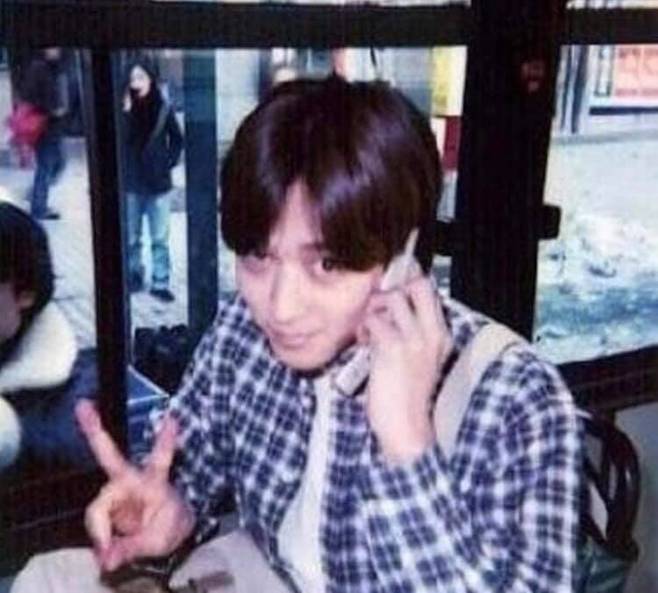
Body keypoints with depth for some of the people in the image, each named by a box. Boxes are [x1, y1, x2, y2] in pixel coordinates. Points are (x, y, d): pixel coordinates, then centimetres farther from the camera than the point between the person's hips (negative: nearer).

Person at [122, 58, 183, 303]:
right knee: (131, 238, 10)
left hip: (158, 183, 0)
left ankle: (160, 283, 11)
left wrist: (169, 163, 1)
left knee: (160, 238, 4)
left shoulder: (163, 109, -2)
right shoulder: (125, 109, -3)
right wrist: (126, 113, -22)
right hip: (130, 184, 0)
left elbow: (176, 140, 10)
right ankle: (133, 275, 27)